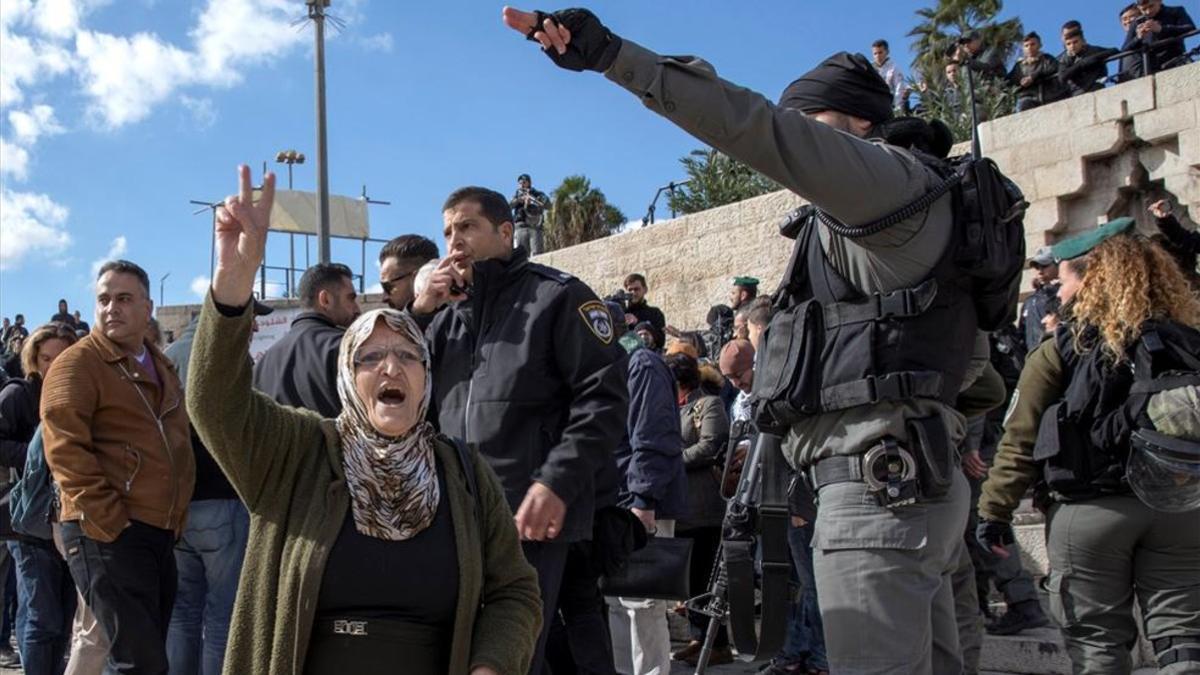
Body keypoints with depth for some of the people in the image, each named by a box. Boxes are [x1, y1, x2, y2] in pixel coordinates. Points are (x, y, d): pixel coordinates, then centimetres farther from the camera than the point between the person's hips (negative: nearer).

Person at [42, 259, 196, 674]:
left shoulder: (161, 367, 19)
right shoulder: (77, 363, -5)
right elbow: (65, 450, -15)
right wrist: (110, 522, -19)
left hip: (162, 532, 8)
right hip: (107, 534, -8)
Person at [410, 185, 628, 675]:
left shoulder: (558, 296, 1)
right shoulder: (449, 312, 20)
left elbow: (603, 396, -7)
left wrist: (558, 482, -18)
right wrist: (418, 315, 2)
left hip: (530, 516, -6)